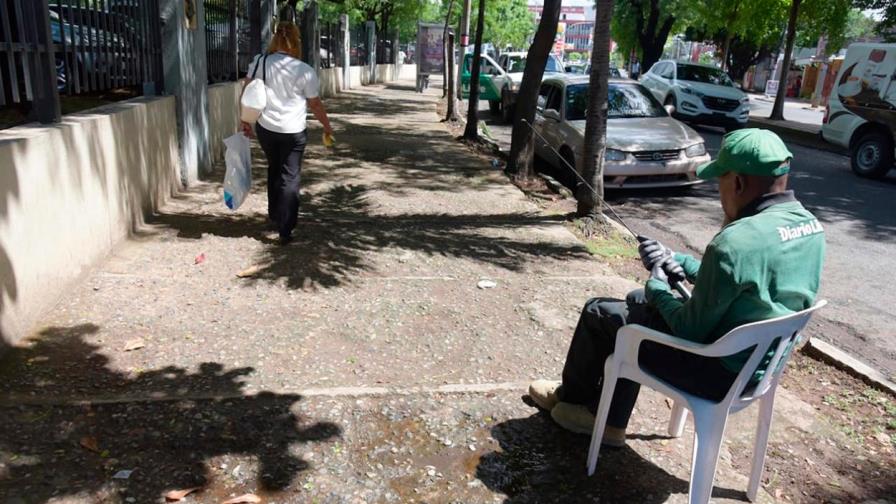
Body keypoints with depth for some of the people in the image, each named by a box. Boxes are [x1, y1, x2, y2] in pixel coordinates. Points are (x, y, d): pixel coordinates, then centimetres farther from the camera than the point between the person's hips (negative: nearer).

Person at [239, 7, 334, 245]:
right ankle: (285, 230, 6)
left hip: (265, 128, 4)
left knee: (274, 170, 25)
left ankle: (274, 216, 36)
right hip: (293, 132, -3)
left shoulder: (259, 62, -2)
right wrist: (327, 127, 13)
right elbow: (315, 104, -2)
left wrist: (245, 121, 14)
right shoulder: (305, 71, -11)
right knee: (289, 178, 6)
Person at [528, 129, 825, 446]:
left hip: (719, 373, -9)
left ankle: (572, 397, 33)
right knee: (638, 301, 21)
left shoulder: (735, 242, -30)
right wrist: (676, 261, 9)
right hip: (762, 365, 9)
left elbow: (691, 330, -21)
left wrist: (656, 286, -3)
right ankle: (610, 422, 26)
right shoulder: (810, 225, 0)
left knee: (598, 313, 7)